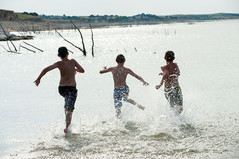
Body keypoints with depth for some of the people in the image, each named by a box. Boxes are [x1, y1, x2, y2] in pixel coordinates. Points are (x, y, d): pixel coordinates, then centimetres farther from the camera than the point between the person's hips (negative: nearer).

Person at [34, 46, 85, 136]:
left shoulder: (59, 64, -5)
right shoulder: (73, 62, -1)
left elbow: (46, 69, -18)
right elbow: (82, 71, 10)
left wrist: (39, 79, -9)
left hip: (61, 89, 2)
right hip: (71, 88, -2)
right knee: (69, 109, -11)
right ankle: (67, 127, -26)